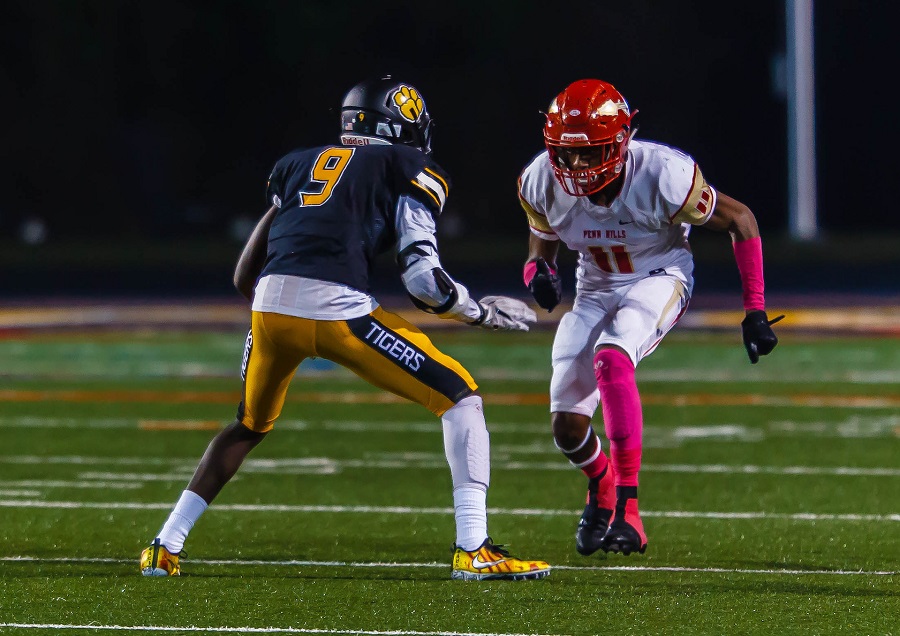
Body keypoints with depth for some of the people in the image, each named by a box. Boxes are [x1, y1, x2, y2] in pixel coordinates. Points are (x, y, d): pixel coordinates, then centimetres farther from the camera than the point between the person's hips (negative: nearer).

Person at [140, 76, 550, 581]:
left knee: (250, 426, 32)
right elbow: (423, 279, 3)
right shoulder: (410, 170, 15)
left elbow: (245, 276, 25)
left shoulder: (299, 164, 28)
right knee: (460, 397, 10)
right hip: (338, 309, -5)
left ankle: (165, 548, 28)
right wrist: (481, 312, 20)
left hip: (271, 304, 5)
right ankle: (473, 551, 0)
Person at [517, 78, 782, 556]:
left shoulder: (661, 176, -30)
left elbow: (740, 220, -15)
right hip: (596, 288, 4)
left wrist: (755, 311, -14)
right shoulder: (543, 183, -19)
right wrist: (538, 273, -25)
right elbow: (542, 245, 1)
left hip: (658, 279, -4)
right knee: (567, 427, -2)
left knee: (610, 357, -36)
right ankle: (601, 485, 37)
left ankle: (626, 511, -31)